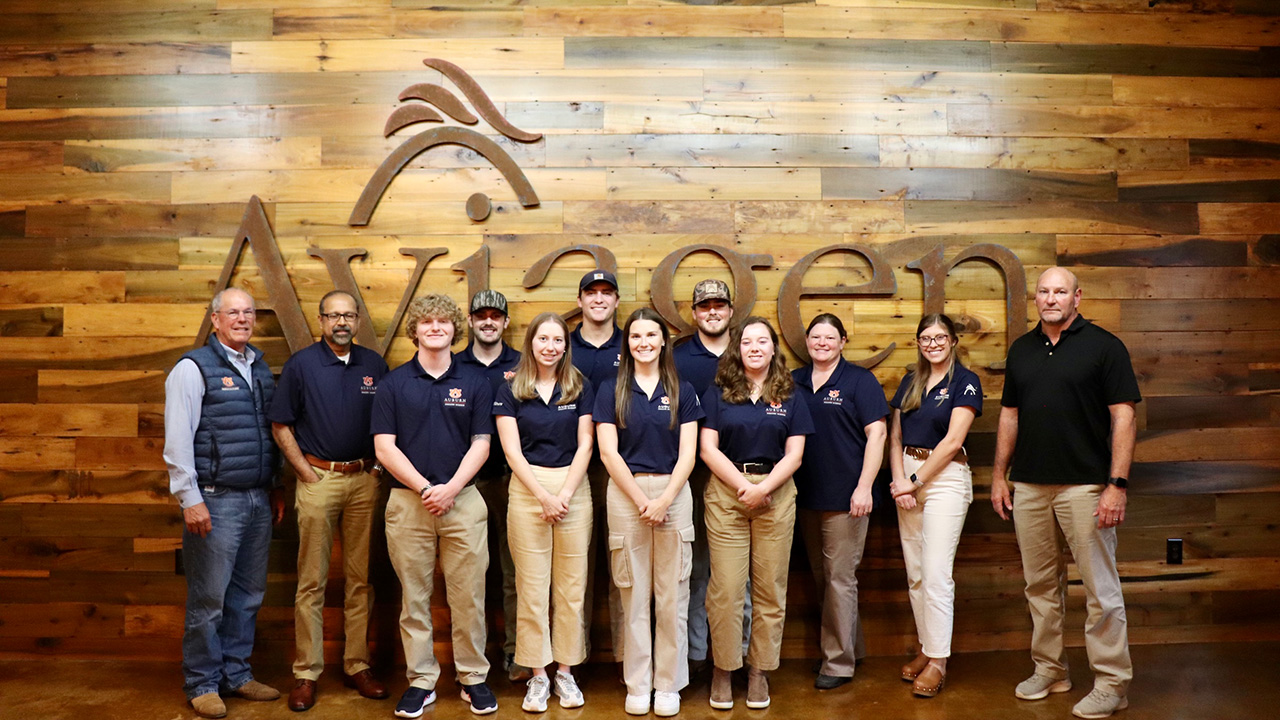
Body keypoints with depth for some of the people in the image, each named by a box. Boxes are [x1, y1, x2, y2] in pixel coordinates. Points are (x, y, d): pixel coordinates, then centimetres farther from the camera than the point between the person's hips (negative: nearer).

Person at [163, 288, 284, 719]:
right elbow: (177, 440, -11)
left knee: (248, 595, 13)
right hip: (216, 501, -6)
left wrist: (274, 488, 16)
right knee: (208, 598, 1)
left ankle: (236, 674, 26)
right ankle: (202, 684, 15)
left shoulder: (260, 368, 14)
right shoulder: (193, 368, -6)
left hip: (258, 500, 6)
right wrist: (190, 499, -14)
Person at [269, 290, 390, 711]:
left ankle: (357, 665, 17)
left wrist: (381, 471, 3)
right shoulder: (301, 364, 1)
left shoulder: (374, 364, 9)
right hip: (319, 478, -3)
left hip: (364, 479, 3)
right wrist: (307, 473, -5)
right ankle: (306, 673, 9)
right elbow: (280, 425, 1)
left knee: (361, 579, 8)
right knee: (312, 581, 0)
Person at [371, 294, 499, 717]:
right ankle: (421, 681, 18)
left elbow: (480, 445, 3)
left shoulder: (474, 384, 7)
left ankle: (473, 678, 17)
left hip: (463, 500, 0)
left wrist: (451, 488, -11)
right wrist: (425, 488, -10)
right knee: (414, 598, 7)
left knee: (468, 596, 4)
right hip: (408, 502, 0)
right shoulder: (393, 383, 5)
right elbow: (384, 446, -1)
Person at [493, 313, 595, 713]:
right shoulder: (509, 392, 4)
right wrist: (544, 496, -10)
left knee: (571, 584, 4)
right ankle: (537, 675, 12)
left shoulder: (580, 388, 7)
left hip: (574, 488, 1)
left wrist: (565, 493, -9)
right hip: (527, 488, -1)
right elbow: (512, 450, -2)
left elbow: (585, 444, 2)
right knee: (532, 585, 1)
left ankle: (566, 671, 15)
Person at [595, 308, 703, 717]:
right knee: (634, 593, 5)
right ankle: (638, 685, 16)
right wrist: (642, 499, -10)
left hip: (673, 492, 1)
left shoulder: (682, 392, 7)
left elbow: (687, 453, 1)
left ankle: (669, 684, 15)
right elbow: (609, 452, -2)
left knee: (672, 594, 4)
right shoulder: (611, 391, 5)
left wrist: (664, 499, -12)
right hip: (626, 492, 0)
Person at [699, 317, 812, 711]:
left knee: (770, 588, 4)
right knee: (726, 587, -3)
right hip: (725, 492, -1)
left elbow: (794, 453, 3)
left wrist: (763, 487, -12)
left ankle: (760, 671, 16)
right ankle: (723, 668, 12)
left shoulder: (790, 397, 9)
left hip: (776, 494, 1)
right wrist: (742, 486, -11)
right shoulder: (718, 394, 6)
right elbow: (708, 449, -1)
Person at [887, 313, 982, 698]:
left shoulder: (965, 382, -4)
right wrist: (899, 480, -5)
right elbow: (896, 437, 10)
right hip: (907, 478, 6)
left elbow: (952, 441, -12)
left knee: (936, 573, -8)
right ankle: (926, 647, 19)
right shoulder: (910, 382, 13)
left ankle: (938, 660, 1)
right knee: (915, 573, 8)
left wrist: (914, 481, -12)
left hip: (945, 478, -6)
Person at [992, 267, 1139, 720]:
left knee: (1100, 587, 0)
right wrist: (999, 475, 11)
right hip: (1028, 486, 5)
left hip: (1084, 485, -5)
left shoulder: (1104, 346, -3)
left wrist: (1117, 484, -14)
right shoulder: (1021, 349, 11)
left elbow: (1123, 416, -7)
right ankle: (1049, 669, 26)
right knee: (1040, 584, 13)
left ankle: (1112, 683, 12)